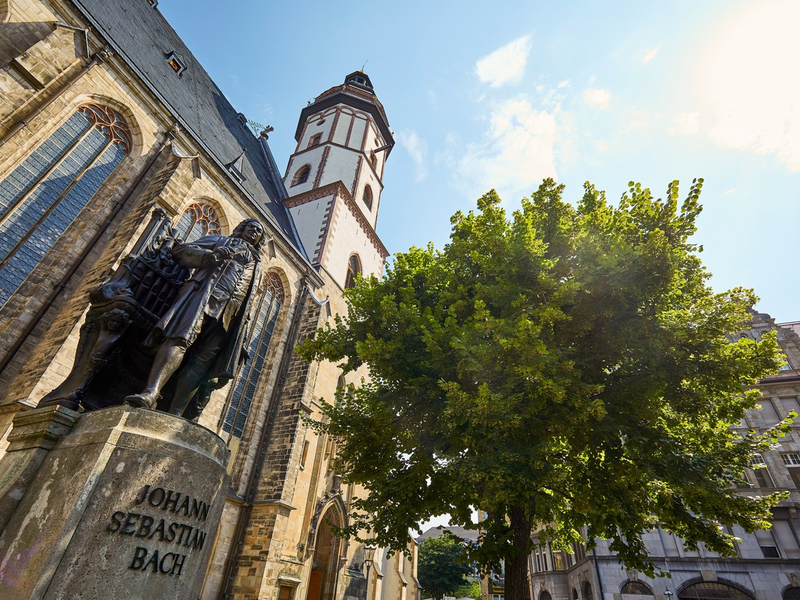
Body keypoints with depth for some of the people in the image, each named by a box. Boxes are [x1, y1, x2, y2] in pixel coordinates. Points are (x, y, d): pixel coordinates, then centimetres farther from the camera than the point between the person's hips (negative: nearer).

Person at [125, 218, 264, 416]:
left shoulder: (256, 267, 35)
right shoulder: (220, 240, 26)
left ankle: (175, 415, -19)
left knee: (201, 362, -12)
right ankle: (152, 391, -42)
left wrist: (241, 332, 16)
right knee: (180, 338, -28)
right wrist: (211, 255, -7)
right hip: (204, 293, -3)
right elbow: (182, 250, 12)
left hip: (227, 316, 3)